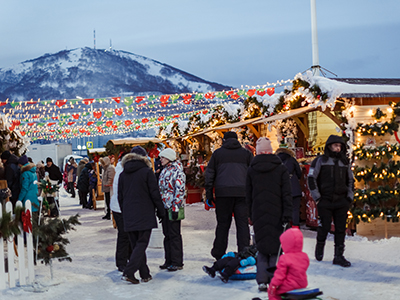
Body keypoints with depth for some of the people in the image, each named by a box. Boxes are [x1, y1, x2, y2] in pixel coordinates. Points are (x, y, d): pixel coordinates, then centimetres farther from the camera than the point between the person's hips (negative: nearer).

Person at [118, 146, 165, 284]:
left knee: (136, 245, 11)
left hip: (129, 216, 5)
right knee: (141, 244, -2)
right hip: (144, 215, -5)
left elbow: (120, 197, 12)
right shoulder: (147, 172, -6)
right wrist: (160, 211, 2)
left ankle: (145, 274, 13)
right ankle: (128, 272, -15)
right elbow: (155, 194, -7)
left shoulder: (123, 174, 9)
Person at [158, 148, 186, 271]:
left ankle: (177, 262, 4)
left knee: (174, 235, -3)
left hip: (173, 207, -8)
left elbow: (180, 190, -16)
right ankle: (169, 260, 20)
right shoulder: (164, 170, 15)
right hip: (165, 206, 8)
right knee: (167, 234, 12)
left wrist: (175, 208, -19)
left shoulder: (177, 171, -12)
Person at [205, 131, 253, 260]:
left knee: (223, 223, 7)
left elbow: (209, 173, 8)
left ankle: (219, 253, 12)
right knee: (242, 223, 2)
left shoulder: (217, 153, 10)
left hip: (223, 193, 0)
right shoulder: (246, 153, 12)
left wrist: (209, 193, 10)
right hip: (242, 192, 0)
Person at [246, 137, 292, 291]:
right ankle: (273, 280, -1)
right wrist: (287, 213, -5)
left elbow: (248, 195, 8)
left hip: (258, 215, 1)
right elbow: (286, 194, -5)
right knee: (276, 248, 7)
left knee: (262, 249, 10)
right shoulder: (281, 169, 0)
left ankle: (262, 280, 0)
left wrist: (251, 215, 15)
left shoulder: (251, 170, 4)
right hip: (276, 215, -1)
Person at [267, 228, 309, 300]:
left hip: (289, 286, -8)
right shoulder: (304, 256, 1)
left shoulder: (284, 258, -19)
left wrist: (273, 285, -8)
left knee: (271, 290, 9)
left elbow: (279, 275, -18)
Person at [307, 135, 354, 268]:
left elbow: (350, 180, 24)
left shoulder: (345, 162, 14)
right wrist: (317, 197, -5)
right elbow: (311, 178, -1)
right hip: (325, 202, -3)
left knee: (341, 229, 2)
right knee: (324, 227, -4)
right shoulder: (320, 161, 2)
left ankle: (339, 256, 8)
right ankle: (319, 247, 24)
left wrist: (350, 197, 12)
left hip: (341, 202, 4)